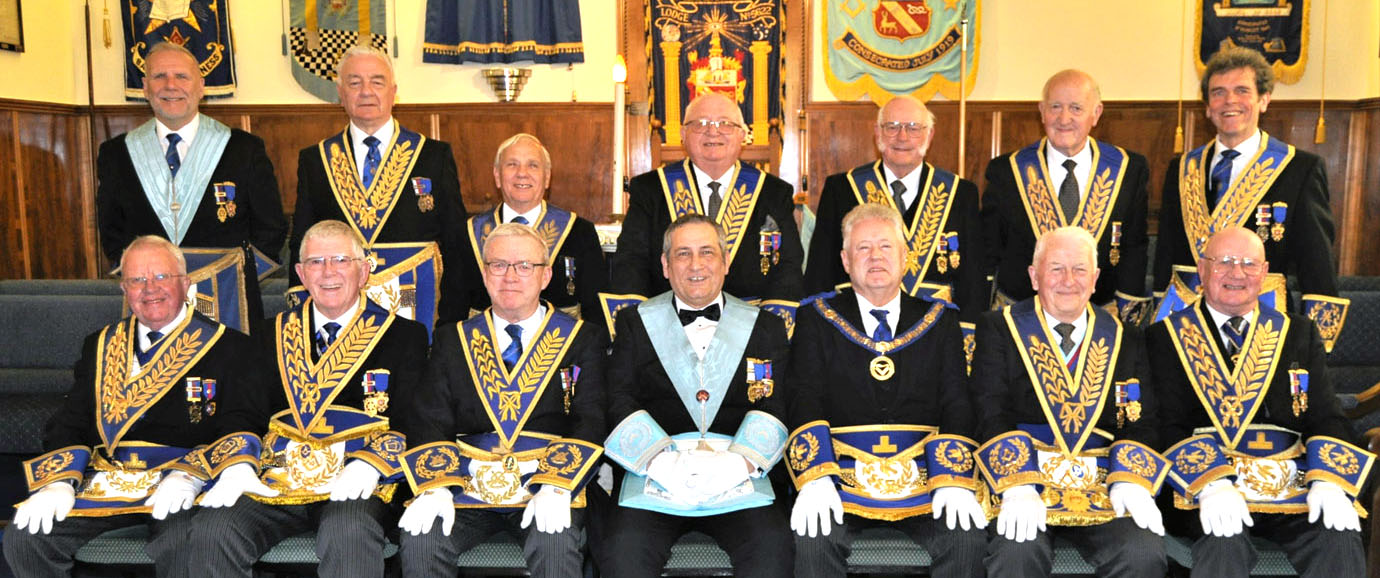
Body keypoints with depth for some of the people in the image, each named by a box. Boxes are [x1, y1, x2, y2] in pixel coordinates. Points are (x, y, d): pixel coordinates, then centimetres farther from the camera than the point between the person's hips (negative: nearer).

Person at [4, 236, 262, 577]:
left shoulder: (229, 347, 2)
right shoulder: (101, 347, 18)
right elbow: (69, 424, 15)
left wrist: (192, 475, -21)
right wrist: (60, 481, -4)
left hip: (180, 484, -5)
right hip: (105, 481, 5)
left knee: (185, 549, -34)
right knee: (23, 538, -15)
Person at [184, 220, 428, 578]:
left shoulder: (404, 336, 10)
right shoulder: (277, 334, 21)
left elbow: (410, 423, 2)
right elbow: (249, 415, 16)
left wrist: (369, 465, -16)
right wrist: (237, 464, -5)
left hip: (354, 483, -3)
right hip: (277, 480, 4)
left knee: (348, 534, -36)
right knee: (211, 533, -24)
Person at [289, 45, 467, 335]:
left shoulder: (435, 155, 5)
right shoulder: (314, 160, 10)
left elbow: (456, 245, 3)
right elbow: (301, 248, 11)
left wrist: (454, 320, -3)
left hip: (415, 304, -1)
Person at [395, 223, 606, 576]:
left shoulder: (582, 339, 9)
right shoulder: (452, 340, 16)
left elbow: (589, 423, -1)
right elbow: (429, 422, 7)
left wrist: (556, 487, -17)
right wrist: (434, 489, -11)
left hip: (546, 484, -2)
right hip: (467, 485, 2)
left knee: (556, 544, -32)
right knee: (419, 541, -25)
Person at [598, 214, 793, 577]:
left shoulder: (764, 327, 15)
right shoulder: (635, 323, 15)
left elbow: (775, 406, 5)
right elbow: (619, 402, 5)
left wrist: (739, 461, -15)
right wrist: (663, 460, -13)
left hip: (737, 477, 1)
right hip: (655, 477, 0)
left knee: (772, 544, -27)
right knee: (622, 548, -28)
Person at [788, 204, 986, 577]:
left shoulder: (940, 321, 14)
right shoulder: (816, 319, 10)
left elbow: (956, 405, 6)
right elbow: (805, 400, 0)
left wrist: (955, 482, -10)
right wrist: (815, 478, -16)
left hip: (923, 477, 2)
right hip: (842, 473, -1)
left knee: (968, 539, -24)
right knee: (814, 539, -29)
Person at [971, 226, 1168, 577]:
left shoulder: (1125, 340, 16)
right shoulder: (999, 330, 7)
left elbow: (1142, 422, 10)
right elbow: (992, 415, -4)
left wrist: (1130, 482, -10)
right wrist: (1017, 488, -18)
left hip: (1104, 491, 3)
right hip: (1022, 480, -3)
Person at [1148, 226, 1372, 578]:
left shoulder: (1299, 334, 18)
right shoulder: (1168, 337, 7)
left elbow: (1327, 419, 11)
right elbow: (1169, 425, -2)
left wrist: (1329, 482, -9)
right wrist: (1211, 485, -20)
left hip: (1293, 484, 3)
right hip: (1205, 481, -3)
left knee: (1341, 541, -25)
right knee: (1224, 541, -34)